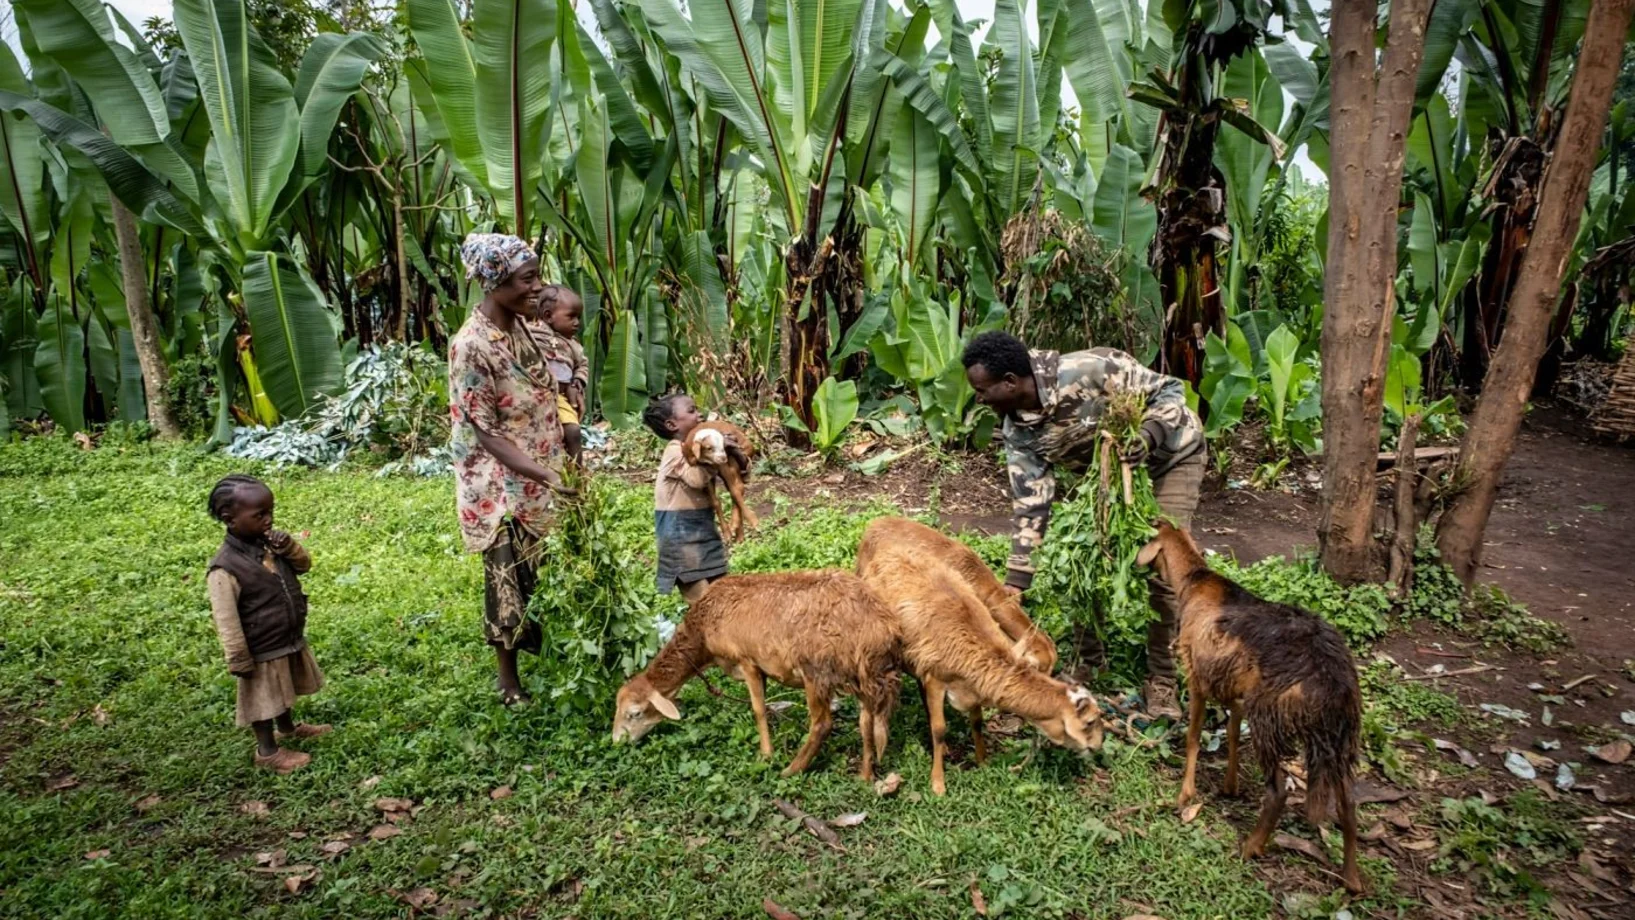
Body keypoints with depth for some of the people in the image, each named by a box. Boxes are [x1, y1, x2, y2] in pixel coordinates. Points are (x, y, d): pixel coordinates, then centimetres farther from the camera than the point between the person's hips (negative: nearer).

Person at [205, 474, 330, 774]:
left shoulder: (269, 541, -6)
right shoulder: (225, 569, -28)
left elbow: (304, 565, 6)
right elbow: (226, 621, -24)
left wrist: (289, 547, -16)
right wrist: (239, 661, -19)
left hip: (291, 640, 7)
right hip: (263, 651, -7)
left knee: (283, 692, 29)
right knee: (263, 701, 13)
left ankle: (287, 728, 51)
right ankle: (267, 752, 31)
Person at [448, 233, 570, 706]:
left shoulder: (518, 328, 0)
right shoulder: (472, 346, -24)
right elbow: (486, 433, -23)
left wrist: (562, 466, 12)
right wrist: (543, 476, -29)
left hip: (540, 477, 7)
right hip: (503, 484, -7)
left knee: (542, 573, 20)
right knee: (509, 578, 7)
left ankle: (542, 653, 41)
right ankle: (509, 679, 25)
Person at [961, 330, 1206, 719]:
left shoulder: (1087, 370, -36)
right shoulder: (1020, 431, -18)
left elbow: (1169, 390, -25)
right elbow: (1029, 505, -14)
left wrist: (1147, 435, -43)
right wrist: (1017, 580, -16)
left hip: (1172, 452, -5)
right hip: (1111, 467, 5)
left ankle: (1162, 679, 4)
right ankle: (1088, 664, 19)